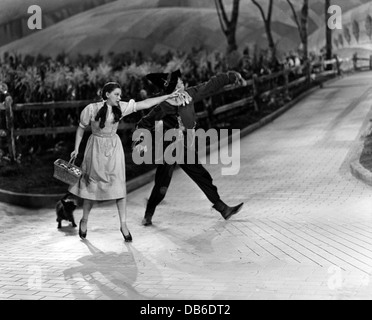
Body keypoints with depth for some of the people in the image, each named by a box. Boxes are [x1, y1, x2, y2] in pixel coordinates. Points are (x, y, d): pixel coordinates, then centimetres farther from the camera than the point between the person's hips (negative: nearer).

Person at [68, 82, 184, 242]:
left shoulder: (121, 108, -4)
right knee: (91, 185, 5)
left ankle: (123, 224, 3)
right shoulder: (91, 109, -12)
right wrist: (76, 148, -3)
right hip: (96, 148, -3)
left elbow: (145, 104, -4)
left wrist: (168, 96, -7)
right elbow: (81, 128, 1)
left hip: (114, 148, 3)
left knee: (119, 185, -3)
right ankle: (84, 221, 25)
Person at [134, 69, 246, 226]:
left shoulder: (190, 95, -4)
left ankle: (222, 208, 16)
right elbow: (144, 124, -14)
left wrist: (232, 77, 14)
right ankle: (148, 215, 21)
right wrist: (140, 141, -28)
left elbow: (211, 85, 6)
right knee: (162, 186, 0)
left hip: (186, 148, 6)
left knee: (203, 177, 8)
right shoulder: (164, 107, -20)